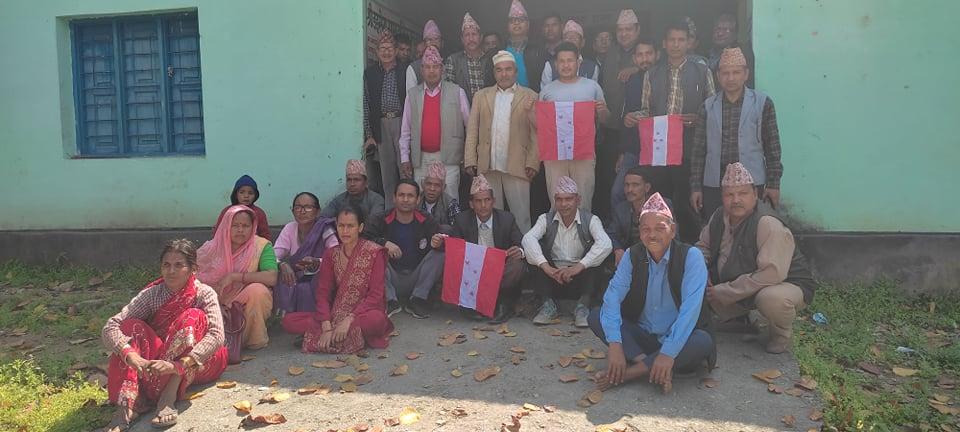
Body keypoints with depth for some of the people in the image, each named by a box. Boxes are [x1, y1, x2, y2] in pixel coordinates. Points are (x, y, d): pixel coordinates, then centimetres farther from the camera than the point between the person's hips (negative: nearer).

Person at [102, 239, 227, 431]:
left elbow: (216, 335, -30)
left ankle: (168, 398, -36)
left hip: (198, 365, -3)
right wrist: (131, 356, -38)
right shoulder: (151, 294, -8)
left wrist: (177, 365, -43)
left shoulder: (204, 294, -14)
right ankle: (127, 405, -35)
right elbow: (110, 327, -18)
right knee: (132, 327, -19)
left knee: (193, 317, -27)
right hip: (159, 362, 3)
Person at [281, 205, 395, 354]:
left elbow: (375, 295, -12)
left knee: (376, 319, -40)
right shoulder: (331, 254, 6)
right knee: (289, 321, -15)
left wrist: (349, 320, -22)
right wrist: (326, 326, -17)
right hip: (336, 314, 4)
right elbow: (323, 293, -1)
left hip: (365, 313, -4)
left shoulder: (374, 252, -7)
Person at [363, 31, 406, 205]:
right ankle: (390, 209, 13)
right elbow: (365, 105, 7)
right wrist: (369, 134, 2)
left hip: (402, 124, -2)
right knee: (387, 172, 6)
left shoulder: (406, 72, 3)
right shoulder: (369, 74, 9)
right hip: (381, 126, 2)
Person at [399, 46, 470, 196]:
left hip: (448, 159, -2)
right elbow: (405, 130, 10)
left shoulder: (457, 92, 3)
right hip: (420, 160, 2)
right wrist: (404, 158, 5)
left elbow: (470, 125, 6)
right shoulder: (412, 94, 9)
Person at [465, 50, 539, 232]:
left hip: (517, 167, -2)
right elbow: (472, 130, 10)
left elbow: (536, 132, 0)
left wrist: (533, 163, -9)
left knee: (521, 217, -1)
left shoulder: (529, 97, 6)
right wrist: (470, 161, 1)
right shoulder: (481, 96, 14)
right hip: (487, 168, 3)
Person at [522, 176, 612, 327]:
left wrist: (578, 267, -33)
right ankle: (549, 305, -16)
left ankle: (583, 306, -22)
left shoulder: (590, 220, -3)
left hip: (581, 276, -1)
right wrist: (546, 267, -33)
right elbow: (528, 238, -18)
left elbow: (605, 244, -23)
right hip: (552, 275, 2)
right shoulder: (546, 219, 2)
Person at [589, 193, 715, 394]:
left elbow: (690, 307, -24)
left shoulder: (691, 256, -14)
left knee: (703, 341, -34)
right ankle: (649, 365, -29)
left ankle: (628, 372, -28)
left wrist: (668, 353, -33)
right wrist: (614, 344, -30)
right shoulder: (632, 256, -4)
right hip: (640, 335, 3)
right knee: (596, 317, -17)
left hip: (678, 339, -2)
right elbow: (613, 296, -15)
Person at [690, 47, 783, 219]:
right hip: (713, 186, 2)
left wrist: (773, 184, -1)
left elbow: (772, 148, 3)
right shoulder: (708, 106, 7)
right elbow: (699, 149, 7)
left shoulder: (762, 103, 3)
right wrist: (695, 187, 3)